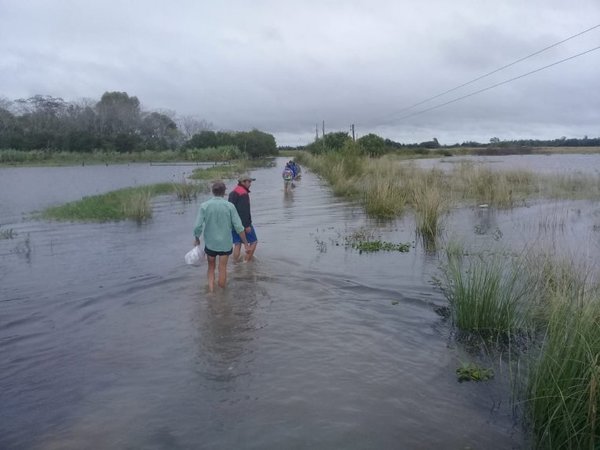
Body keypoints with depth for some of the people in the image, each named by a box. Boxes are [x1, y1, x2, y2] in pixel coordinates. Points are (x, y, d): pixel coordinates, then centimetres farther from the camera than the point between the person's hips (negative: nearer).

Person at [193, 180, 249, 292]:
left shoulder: (204, 206, -8)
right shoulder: (229, 206, -10)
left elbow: (198, 226, -10)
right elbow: (239, 227, -11)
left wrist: (197, 239, 9)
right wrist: (246, 243, -2)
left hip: (210, 243, 1)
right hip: (226, 243, -1)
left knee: (211, 267, 20)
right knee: (222, 269, 11)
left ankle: (211, 290, 14)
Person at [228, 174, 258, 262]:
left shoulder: (232, 193, 14)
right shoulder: (243, 193, -17)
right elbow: (244, 211, -23)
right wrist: (247, 225, -21)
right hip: (243, 223, -9)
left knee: (237, 244, 12)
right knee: (254, 241, 4)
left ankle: (235, 262, 13)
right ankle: (247, 261, 3)